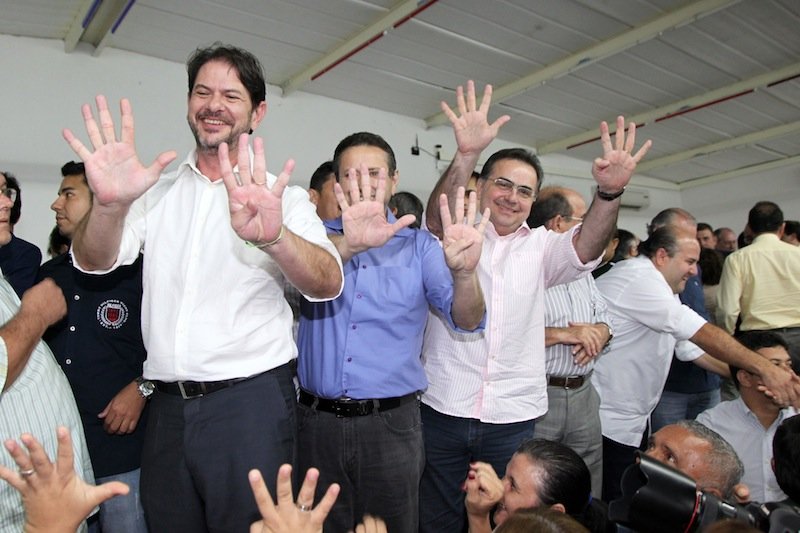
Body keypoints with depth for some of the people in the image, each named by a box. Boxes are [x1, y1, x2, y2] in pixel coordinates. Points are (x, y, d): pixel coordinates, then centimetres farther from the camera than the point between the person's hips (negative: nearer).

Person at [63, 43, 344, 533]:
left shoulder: (280, 196, -3)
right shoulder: (157, 191, 8)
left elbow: (328, 284, -18)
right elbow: (94, 262, -4)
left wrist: (274, 236, -41)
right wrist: (109, 204, -27)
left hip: (251, 401, -3)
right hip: (168, 404, 4)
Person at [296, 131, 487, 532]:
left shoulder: (419, 246, 1)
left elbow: (466, 320, -11)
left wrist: (464, 271, -32)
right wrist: (348, 244, -39)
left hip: (390, 423, -1)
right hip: (317, 420, 1)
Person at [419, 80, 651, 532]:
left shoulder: (540, 246, 8)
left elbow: (586, 247, -9)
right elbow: (439, 216, -19)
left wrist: (610, 193, -28)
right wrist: (467, 155, -36)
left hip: (514, 416, 2)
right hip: (444, 409, -1)